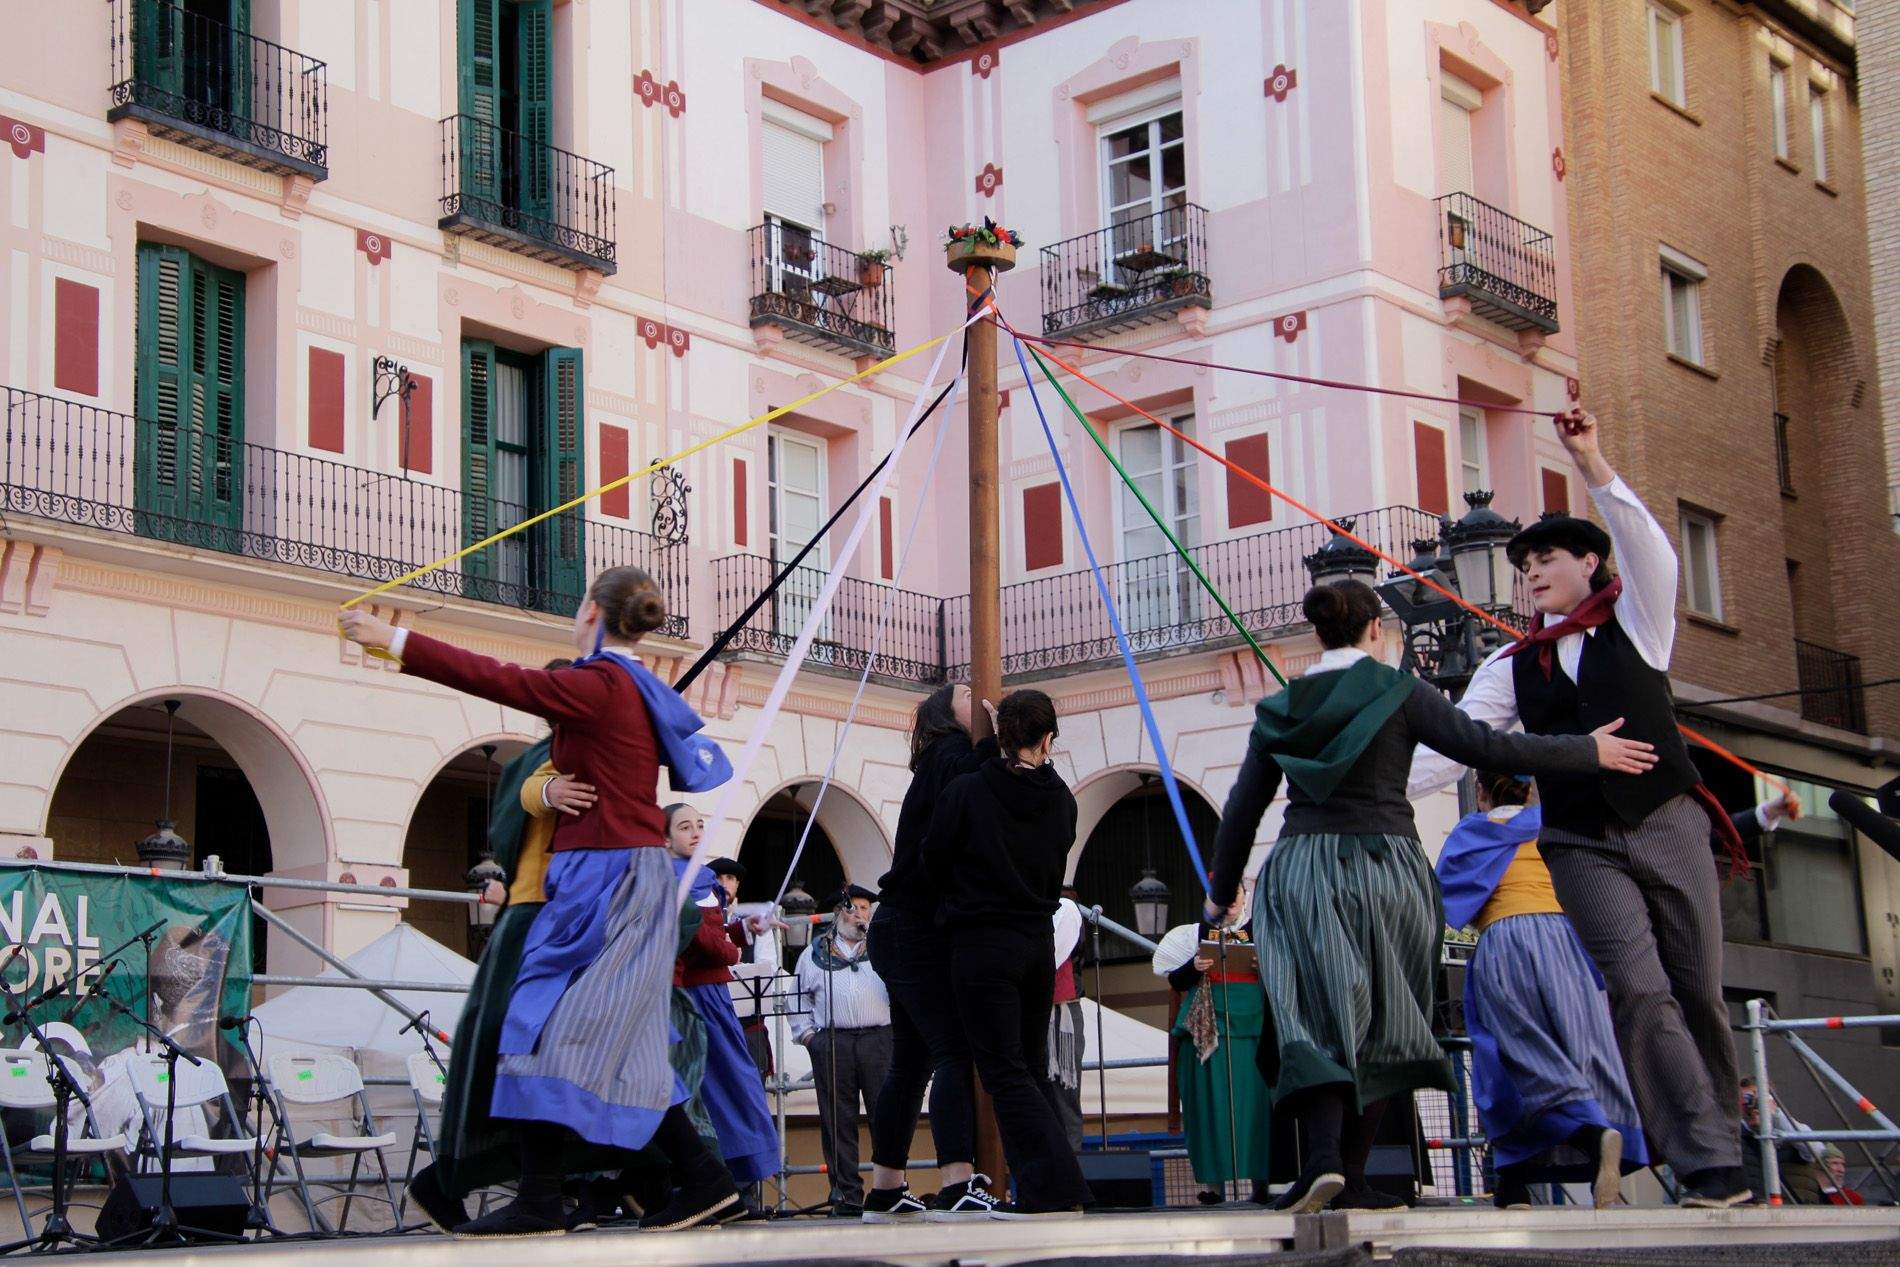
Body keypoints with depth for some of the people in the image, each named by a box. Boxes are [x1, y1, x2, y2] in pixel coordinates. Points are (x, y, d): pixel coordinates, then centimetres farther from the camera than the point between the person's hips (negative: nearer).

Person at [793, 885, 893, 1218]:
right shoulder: (814, 953, 17)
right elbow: (800, 998, 18)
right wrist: (806, 1032, 7)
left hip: (879, 1039, -1)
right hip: (832, 1044, 1)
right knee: (838, 1121, -1)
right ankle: (846, 1194, 1)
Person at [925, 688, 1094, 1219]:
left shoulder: (964, 792, -12)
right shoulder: (1060, 798, 2)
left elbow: (933, 862, -1)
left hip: (982, 945, -5)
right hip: (1039, 942, 5)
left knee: (1004, 1072, -3)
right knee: (1032, 1070, 14)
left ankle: (1057, 1189, -11)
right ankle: (1043, 1188, 14)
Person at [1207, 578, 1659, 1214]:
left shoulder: (1279, 708, 11)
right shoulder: (1397, 692, 1)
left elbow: (1242, 809, 14)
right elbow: (1486, 746, -3)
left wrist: (1221, 893, 26)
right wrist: (1589, 752, 7)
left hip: (1301, 869, 2)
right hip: (1384, 866, -2)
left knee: (1320, 1019, -4)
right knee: (1375, 1026, 9)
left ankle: (1323, 1154, -28)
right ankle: (1351, 1178, 9)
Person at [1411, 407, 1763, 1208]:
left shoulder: (1636, 624, 7)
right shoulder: (1513, 666, 11)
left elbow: (1654, 558, -12)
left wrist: (1593, 468, -22)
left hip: (1667, 824, -1)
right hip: (1582, 843, 1)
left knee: (1697, 991, 0)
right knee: (1639, 990, -15)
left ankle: (1725, 1152, 15)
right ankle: (1709, 1166, -16)